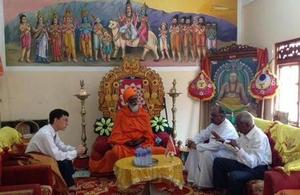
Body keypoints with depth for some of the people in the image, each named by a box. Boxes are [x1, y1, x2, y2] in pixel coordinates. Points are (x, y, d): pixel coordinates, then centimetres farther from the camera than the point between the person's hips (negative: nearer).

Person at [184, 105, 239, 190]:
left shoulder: (228, 129, -28)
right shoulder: (215, 124, 1)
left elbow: (216, 145, -38)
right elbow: (203, 134, 10)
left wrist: (197, 146, -29)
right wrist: (193, 141, -10)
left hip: (226, 154, -9)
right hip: (216, 149, 10)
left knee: (207, 153, -33)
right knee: (194, 149, 0)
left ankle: (205, 183, -16)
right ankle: (194, 177, 5)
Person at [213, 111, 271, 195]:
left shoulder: (259, 137, -26)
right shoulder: (244, 133, 0)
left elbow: (252, 163, -32)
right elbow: (237, 151, 16)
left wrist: (238, 147, -36)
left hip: (257, 167, -9)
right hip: (243, 162, 9)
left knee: (234, 175, -35)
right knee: (218, 162, 5)